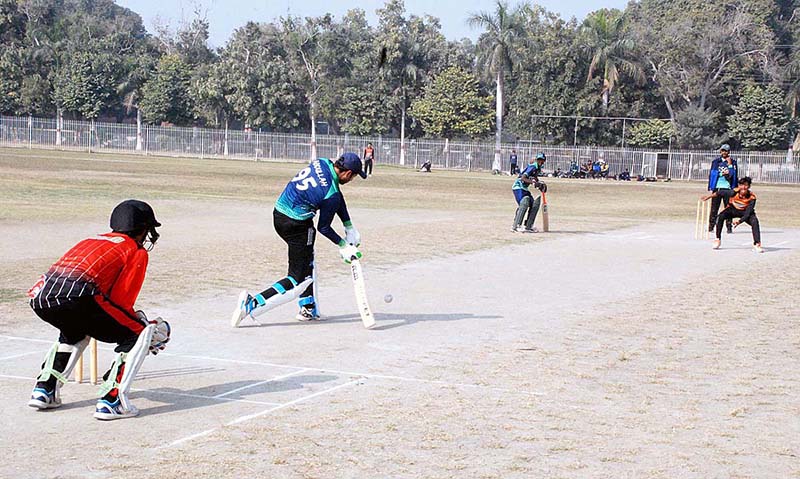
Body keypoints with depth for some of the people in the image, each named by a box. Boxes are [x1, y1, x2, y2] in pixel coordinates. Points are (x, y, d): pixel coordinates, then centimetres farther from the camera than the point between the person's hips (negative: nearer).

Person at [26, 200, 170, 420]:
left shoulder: (90, 241, 35)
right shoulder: (136, 252, 16)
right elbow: (121, 301, 7)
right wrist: (146, 328, 22)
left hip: (41, 297, 7)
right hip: (77, 299, -7)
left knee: (76, 329, 39)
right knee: (139, 333, 10)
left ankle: (44, 389, 29)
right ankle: (110, 400, -1)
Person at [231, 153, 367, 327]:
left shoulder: (322, 163, 2)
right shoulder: (331, 195, -21)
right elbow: (323, 227, -9)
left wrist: (349, 227, 10)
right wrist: (342, 245, 5)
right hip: (295, 225, -9)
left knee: (307, 260, 28)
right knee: (298, 279, -3)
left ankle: (308, 308, 32)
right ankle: (252, 303, -15)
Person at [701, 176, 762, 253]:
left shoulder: (752, 197, -29)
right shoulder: (734, 192, -30)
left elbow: (748, 213, -27)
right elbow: (722, 192, -13)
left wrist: (740, 221, -40)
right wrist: (710, 196, -3)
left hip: (745, 212, 0)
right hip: (733, 209, 1)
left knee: (754, 221, -28)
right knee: (720, 217, -26)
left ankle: (757, 244, -22)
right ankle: (718, 240, -10)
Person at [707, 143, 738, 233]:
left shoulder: (733, 162, 7)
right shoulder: (716, 161, 11)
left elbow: (732, 175, -4)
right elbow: (712, 173, 9)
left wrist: (730, 164, -10)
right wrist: (722, 173, -1)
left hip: (727, 188, -1)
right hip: (717, 187, 1)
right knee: (714, 208, 0)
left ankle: (729, 227, -1)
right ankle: (711, 226, 3)